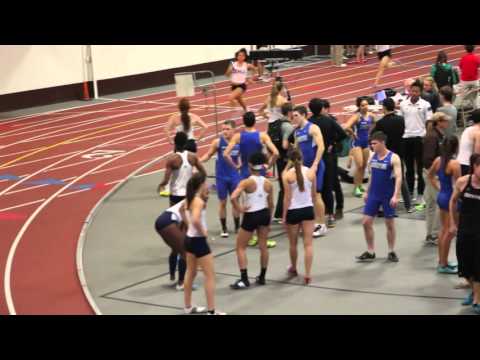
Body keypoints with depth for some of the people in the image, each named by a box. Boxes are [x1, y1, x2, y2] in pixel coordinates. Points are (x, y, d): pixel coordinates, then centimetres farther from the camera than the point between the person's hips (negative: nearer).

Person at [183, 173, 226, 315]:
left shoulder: (189, 200, 5)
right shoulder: (199, 201, -21)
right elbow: (196, 220, -35)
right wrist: (203, 232, -20)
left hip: (189, 238, 9)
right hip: (199, 241, -9)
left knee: (190, 273, 19)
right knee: (210, 275, -1)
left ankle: (188, 307, 29)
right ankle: (211, 311, 0)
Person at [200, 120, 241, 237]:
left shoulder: (238, 142, -6)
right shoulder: (218, 142, -9)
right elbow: (208, 155, -1)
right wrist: (197, 161, -15)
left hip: (234, 176, 1)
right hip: (221, 177, -1)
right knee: (223, 203, 7)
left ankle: (237, 227, 22)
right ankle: (224, 228, 17)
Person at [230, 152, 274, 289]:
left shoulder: (246, 182, -15)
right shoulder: (268, 184, 0)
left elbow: (234, 197, -30)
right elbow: (271, 205, 7)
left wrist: (239, 209, -14)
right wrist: (268, 222, 18)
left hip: (251, 216, -5)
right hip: (264, 214, 5)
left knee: (240, 247, 7)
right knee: (263, 246, 17)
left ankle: (244, 279, 1)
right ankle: (262, 277, 25)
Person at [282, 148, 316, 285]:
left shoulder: (287, 174, -10)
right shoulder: (311, 172, -1)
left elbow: (287, 197, -10)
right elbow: (314, 194, 8)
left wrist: (284, 215, -3)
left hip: (293, 211, -2)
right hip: (308, 209, 2)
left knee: (293, 243, 17)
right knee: (308, 243, 2)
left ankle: (293, 269, 35)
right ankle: (307, 274, -4)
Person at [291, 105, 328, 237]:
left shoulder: (313, 128, -11)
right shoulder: (296, 132, 12)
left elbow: (321, 147, -18)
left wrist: (315, 164, -24)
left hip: (315, 166, -8)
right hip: (304, 166, 8)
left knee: (316, 194, -6)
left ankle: (322, 225, 1)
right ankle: (316, 223, 15)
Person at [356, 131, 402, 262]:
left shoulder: (393, 158, -13)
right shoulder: (373, 156, 5)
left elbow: (398, 177, -18)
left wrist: (395, 196, -27)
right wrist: (367, 192, 16)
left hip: (388, 196, -5)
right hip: (373, 195, 5)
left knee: (390, 224, 7)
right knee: (366, 222, 0)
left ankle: (391, 252, 20)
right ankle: (370, 252, 10)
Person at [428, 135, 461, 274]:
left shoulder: (438, 160, 2)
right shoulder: (454, 164, -21)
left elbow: (430, 176, 17)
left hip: (441, 196, 8)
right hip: (451, 198, -8)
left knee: (444, 230, 19)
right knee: (449, 232, 2)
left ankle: (442, 261, 29)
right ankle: (444, 265, 9)